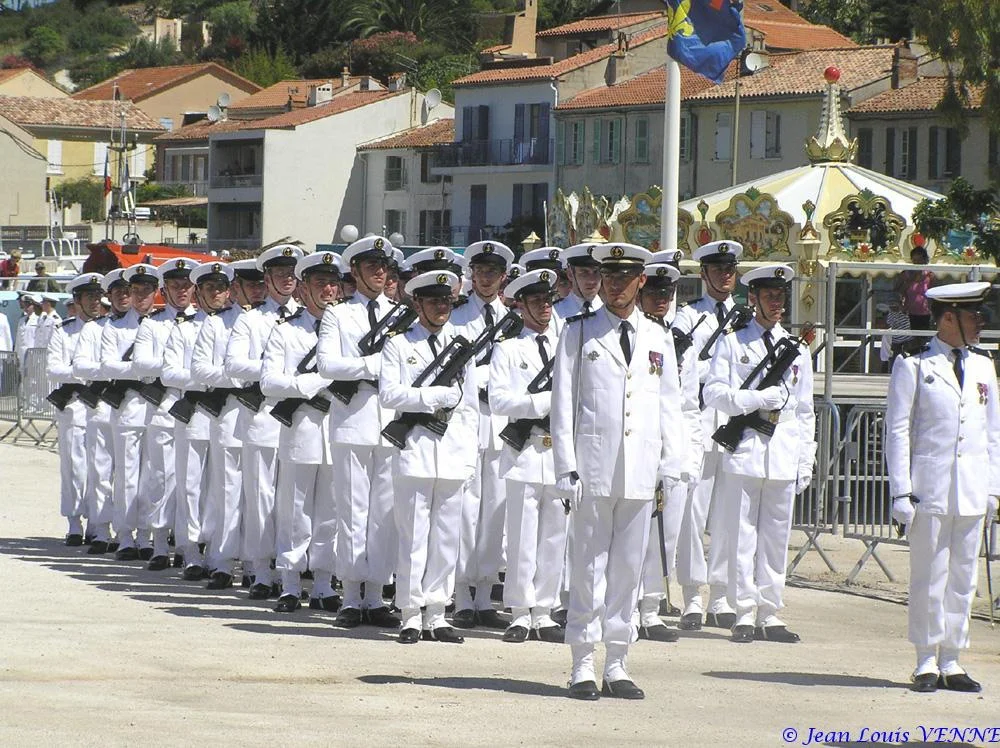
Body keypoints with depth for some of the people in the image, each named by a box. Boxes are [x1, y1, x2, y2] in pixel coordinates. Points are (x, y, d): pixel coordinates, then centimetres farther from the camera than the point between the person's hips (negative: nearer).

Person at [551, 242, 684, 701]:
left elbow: (670, 404, 15)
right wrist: (566, 468, -6)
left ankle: (616, 666, 11)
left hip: (640, 473, 3)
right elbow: (563, 402, 1)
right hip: (594, 469, -3)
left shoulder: (658, 339, 13)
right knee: (589, 566, -1)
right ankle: (583, 666, 3)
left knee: (628, 567, 5)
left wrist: (671, 465, 5)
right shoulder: (579, 333, 4)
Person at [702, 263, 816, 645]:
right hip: (744, 452, -3)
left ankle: (770, 613, 10)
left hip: (784, 456, 3)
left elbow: (805, 410, 17)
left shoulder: (797, 349, 16)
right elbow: (714, 392, -3)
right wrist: (760, 399, -13)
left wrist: (806, 460, 12)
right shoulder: (732, 342, 6)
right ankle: (744, 612, 2)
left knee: (776, 538, 4)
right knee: (742, 535, -3)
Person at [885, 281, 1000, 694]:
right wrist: (901, 492, -9)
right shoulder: (914, 366, -2)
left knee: (963, 578, 6)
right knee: (929, 578, -1)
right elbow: (897, 431, -3)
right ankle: (926, 663, 8)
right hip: (930, 486, -5)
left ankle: (951, 662, 13)